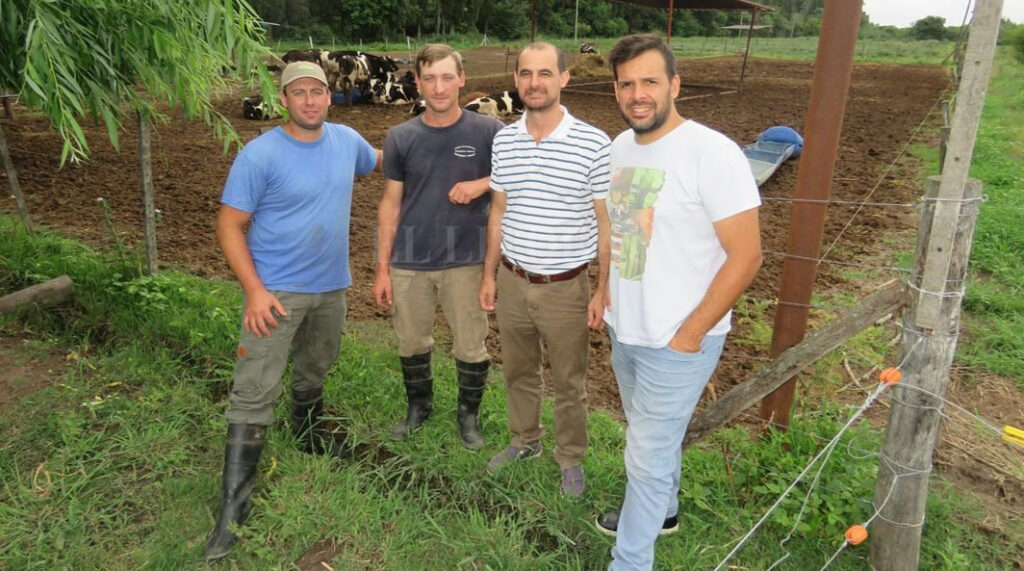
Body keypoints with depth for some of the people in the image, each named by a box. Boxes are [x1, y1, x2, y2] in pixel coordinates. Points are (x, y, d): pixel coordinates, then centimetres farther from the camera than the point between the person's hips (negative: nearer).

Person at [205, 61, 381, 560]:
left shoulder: (347, 140, 1)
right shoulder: (259, 155, -15)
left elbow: (380, 160, 25)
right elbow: (229, 225, -14)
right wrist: (255, 290, -22)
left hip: (331, 287, 5)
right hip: (276, 291, -5)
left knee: (313, 373, 25)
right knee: (254, 394, -6)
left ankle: (309, 435, 51)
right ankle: (233, 504, 1)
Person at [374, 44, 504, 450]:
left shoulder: (488, 131, -5)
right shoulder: (401, 137, 1)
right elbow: (391, 204, 5)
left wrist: (482, 184, -18)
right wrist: (382, 268, 3)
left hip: (466, 261, -2)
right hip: (409, 262, 2)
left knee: (470, 347, 8)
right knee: (412, 343, 16)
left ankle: (469, 413, 32)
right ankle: (418, 405, 40)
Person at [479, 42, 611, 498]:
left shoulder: (594, 144, -14)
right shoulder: (503, 140, 0)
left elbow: (606, 223, -8)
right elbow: (499, 213, 10)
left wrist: (603, 290, -9)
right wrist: (489, 274, 10)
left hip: (566, 288, -4)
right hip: (513, 282, 4)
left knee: (569, 384, 13)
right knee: (519, 373, 22)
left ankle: (571, 458, 35)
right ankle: (525, 441, 44)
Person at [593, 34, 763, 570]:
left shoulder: (712, 153, -20)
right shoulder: (620, 146, 3)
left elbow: (745, 255, -19)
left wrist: (688, 335, -17)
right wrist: (605, 292, 14)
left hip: (676, 342, -7)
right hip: (624, 330, 7)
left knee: (647, 457, 3)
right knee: (654, 438, 26)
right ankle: (661, 509, 50)